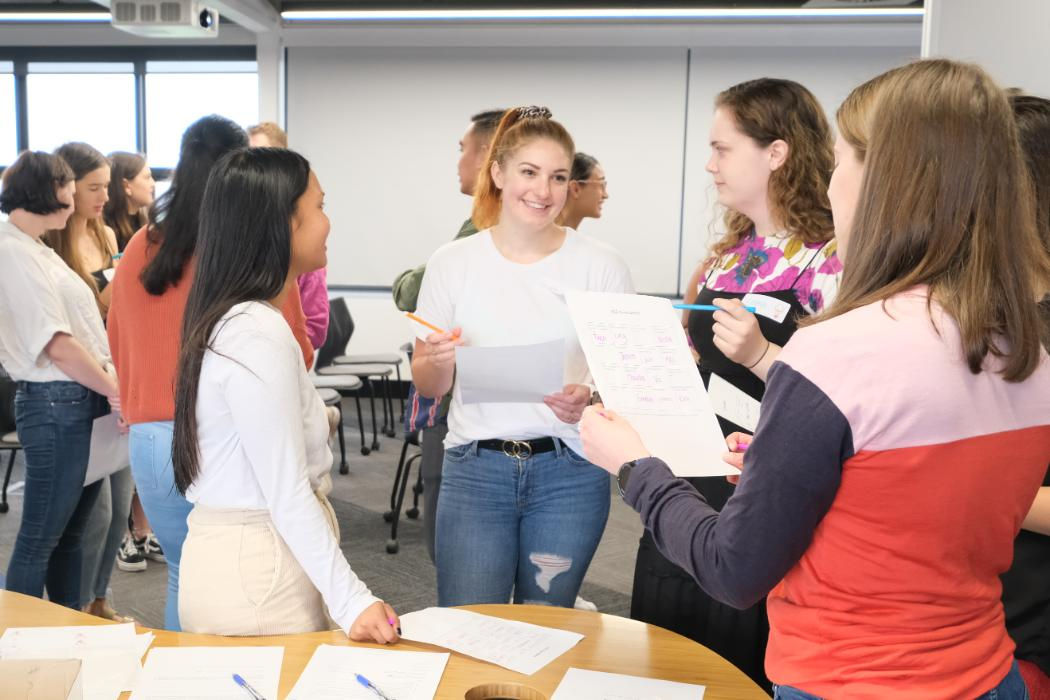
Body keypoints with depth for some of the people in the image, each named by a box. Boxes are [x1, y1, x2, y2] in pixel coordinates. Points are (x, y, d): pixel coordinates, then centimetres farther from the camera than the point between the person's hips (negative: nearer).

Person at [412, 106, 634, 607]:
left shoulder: (601, 265, -3)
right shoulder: (452, 263, 1)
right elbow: (427, 386, 7)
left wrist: (590, 399, -19)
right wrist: (440, 360, -15)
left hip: (569, 471, 0)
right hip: (473, 470, 1)